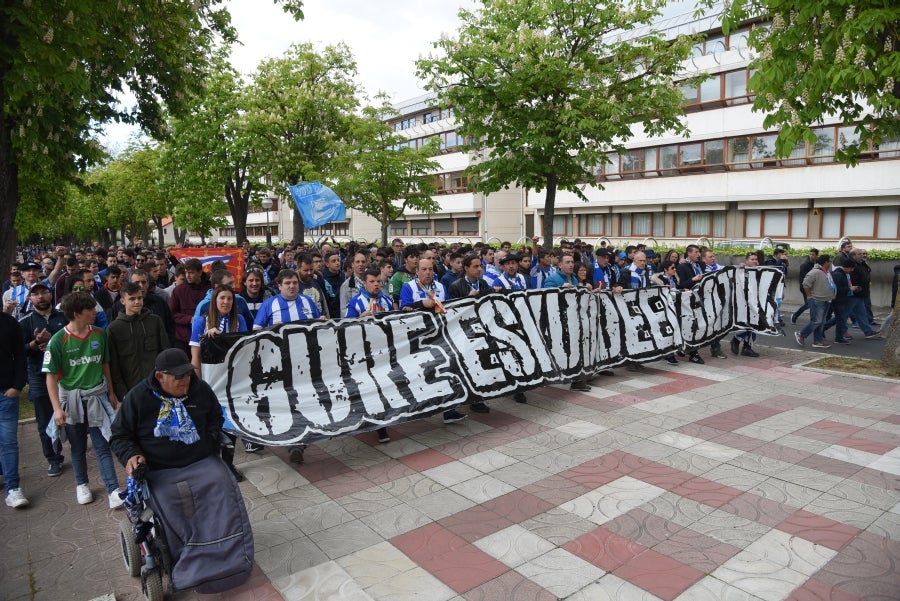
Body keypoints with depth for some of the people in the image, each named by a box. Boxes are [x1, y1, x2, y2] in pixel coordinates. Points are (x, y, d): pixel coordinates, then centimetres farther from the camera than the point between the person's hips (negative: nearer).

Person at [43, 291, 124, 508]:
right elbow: (51, 376, -9)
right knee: (78, 447, 13)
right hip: (71, 399, -1)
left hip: (97, 397, 2)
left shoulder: (99, 335, -1)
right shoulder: (58, 341, -12)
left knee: (102, 446, 0)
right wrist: (57, 408, -13)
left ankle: (113, 490, -2)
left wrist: (111, 393, 12)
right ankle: (81, 484, 33)